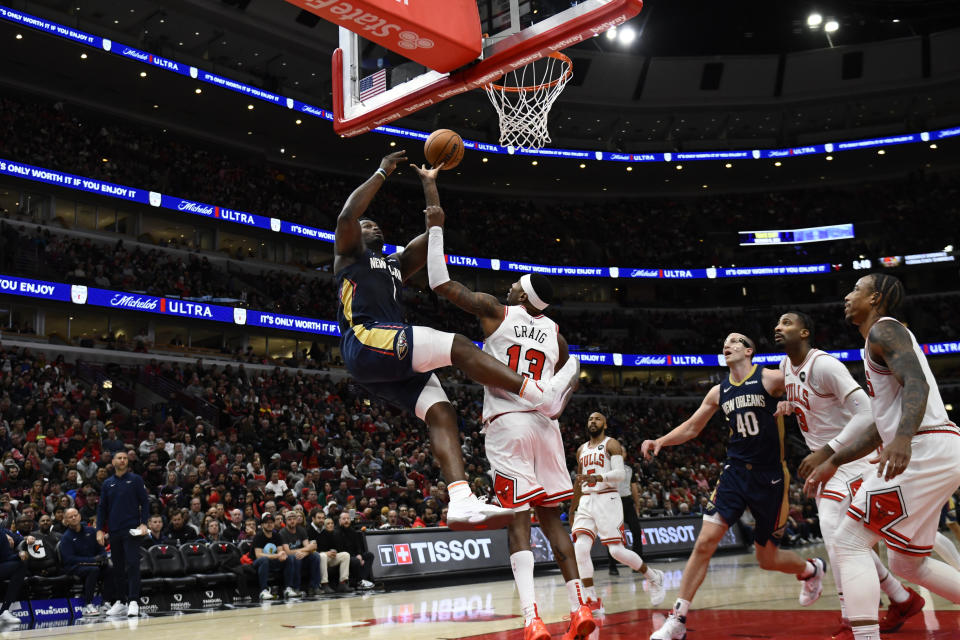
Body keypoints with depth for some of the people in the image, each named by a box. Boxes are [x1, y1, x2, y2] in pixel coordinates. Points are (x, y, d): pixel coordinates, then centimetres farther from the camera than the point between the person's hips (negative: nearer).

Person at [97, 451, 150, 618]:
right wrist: (100, 529, 5)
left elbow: (145, 502, 1)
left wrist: (143, 523, -10)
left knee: (132, 564, -11)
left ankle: (133, 602, -13)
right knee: (118, 567, 9)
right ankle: (120, 602, 17)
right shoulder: (107, 484, 12)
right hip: (114, 531, 4)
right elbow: (102, 508, 14)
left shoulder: (135, 480, 3)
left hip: (132, 529, -4)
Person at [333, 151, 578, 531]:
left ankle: (462, 503, -27)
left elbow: (434, 231, 31)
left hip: (393, 359, 8)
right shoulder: (349, 254, 15)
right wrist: (382, 173, 1)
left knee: (441, 413, -13)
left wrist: (429, 183, 30)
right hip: (368, 340, -8)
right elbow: (348, 215, -6)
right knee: (457, 346, -20)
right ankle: (543, 396, -24)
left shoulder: (396, 264, 34)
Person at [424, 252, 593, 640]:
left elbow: (440, 282, 4)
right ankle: (579, 608, 11)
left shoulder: (494, 311, 4)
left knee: (518, 519, -7)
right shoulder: (555, 334, 16)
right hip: (545, 424, 4)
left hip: (507, 424, -4)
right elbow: (566, 386, 18)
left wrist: (436, 230, 14)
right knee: (551, 517, 12)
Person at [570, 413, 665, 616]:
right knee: (580, 548, -13)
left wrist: (597, 477, -30)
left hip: (607, 499, -5)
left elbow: (619, 473, -14)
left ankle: (653, 577, 17)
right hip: (586, 502, 5)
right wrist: (572, 509, 24)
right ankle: (593, 601, -8)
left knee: (617, 550, -9)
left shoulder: (611, 444, 0)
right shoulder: (581, 450, 19)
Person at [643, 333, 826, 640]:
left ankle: (812, 569, 40)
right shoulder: (719, 392, 8)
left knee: (767, 558, 7)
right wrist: (660, 441, 0)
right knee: (704, 543, -9)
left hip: (770, 476, -4)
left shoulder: (771, 379, -7)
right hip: (735, 472, 4)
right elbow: (691, 427, 15)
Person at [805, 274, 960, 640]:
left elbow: (916, 383, -23)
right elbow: (880, 431, 29)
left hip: (925, 450, -10)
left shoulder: (884, 329, -4)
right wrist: (832, 462, 30)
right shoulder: (878, 348, 26)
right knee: (906, 562, 18)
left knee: (850, 542, -11)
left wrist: (904, 437, -40)